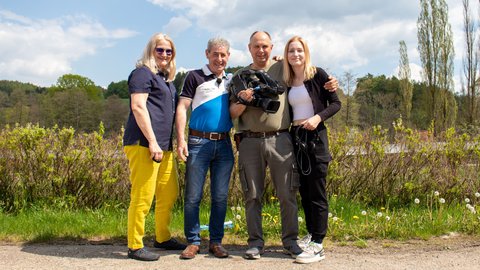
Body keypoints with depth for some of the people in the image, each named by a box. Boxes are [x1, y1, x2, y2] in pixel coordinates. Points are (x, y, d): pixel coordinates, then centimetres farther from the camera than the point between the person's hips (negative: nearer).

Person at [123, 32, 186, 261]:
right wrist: (152, 141, -20)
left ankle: (162, 238, 29)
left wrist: (175, 141, 24)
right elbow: (138, 107, -14)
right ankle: (135, 246, 6)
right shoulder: (143, 73, -3)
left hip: (164, 145, 9)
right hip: (144, 144, -9)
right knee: (143, 197, -5)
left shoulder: (166, 78, 24)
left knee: (170, 193, 14)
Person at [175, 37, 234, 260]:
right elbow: (182, 108, -3)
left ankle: (216, 242, 17)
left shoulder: (231, 81, 16)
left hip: (224, 143, 4)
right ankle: (193, 241, 12)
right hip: (199, 143, -4)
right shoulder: (195, 77, 2)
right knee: (193, 196, 0)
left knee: (220, 197, 6)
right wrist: (181, 140, -13)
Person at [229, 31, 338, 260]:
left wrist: (329, 84, 5)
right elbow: (232, 113, 10)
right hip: (250, 141, 1)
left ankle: (290, 241, 15)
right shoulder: (240, 76, 12)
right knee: (252, 196, 5)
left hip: (280, 140, 0)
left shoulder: (282, 69, 10)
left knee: (287, 194, 1)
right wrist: (243, 101, -10)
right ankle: (255, 242, 16)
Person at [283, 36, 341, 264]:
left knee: (317, 192, -3)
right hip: (295, 137, 6)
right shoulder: (286, 81, 10)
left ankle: (317, 245, 0)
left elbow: (336, 103, -4)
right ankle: (311, 234, 24)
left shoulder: (318, 74, -4)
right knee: (304, 191, 11)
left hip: (315, 137, -5)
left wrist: (318, 117, -18)